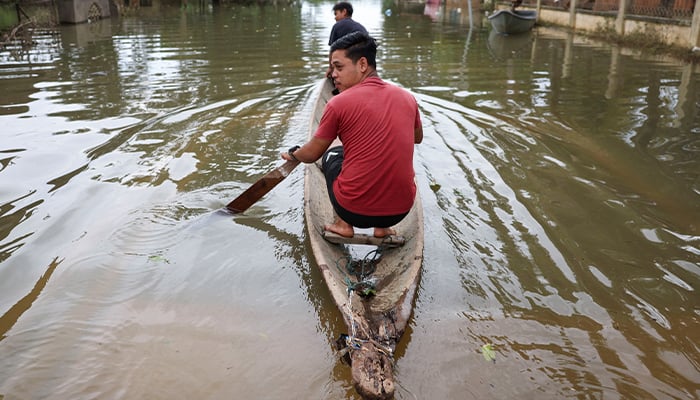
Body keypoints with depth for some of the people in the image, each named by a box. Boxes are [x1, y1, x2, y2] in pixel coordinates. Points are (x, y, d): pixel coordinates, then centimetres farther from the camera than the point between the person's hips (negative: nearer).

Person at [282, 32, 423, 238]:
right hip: (401, 211, 3)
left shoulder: (339, 103, -10)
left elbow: (312, 154, 3)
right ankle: (383, 227, 22)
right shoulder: (407, 98, 1)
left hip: (354, 211, -3)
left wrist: (292, 154, 25)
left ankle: (343, 224, 17)